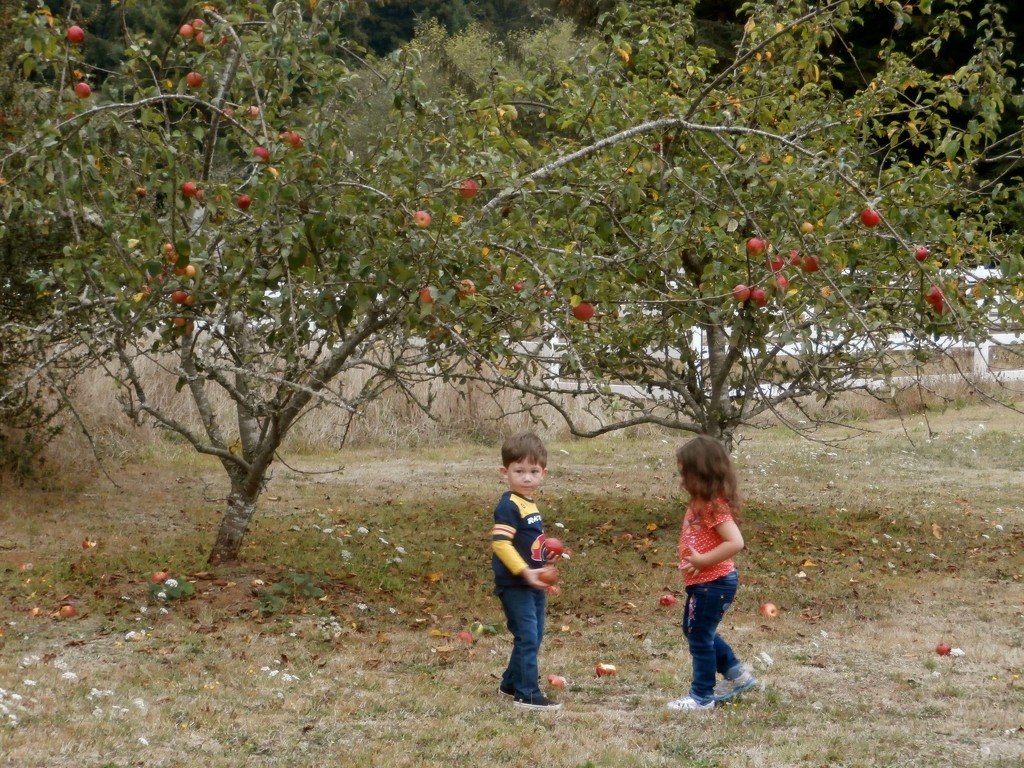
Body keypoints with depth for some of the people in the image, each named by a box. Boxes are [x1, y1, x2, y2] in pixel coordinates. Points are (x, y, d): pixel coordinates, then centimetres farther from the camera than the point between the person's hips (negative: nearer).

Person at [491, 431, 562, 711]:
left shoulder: (530, 504, 13)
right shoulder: (509, 506, -17)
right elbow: (500, 543, -25)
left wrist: (544, 555, 8)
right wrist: (525, 572, -28)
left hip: (533, 585, 10)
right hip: (514, 585, -10)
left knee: (533, 638, 17)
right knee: (527, 638, -9)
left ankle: (510, 685, 30)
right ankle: (527, 695, -3)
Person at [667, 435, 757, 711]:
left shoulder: (714, 506, -23)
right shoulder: (701, 503, 6)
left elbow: (735, 542, -31)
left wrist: (702, 561, -26)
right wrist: (695, 562, -3)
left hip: (713, 584, -10)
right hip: (705, 582, 10)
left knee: (700, 638, 2)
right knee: (696, 631, 24)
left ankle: (702, 696, 16)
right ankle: (736, 674, 33)